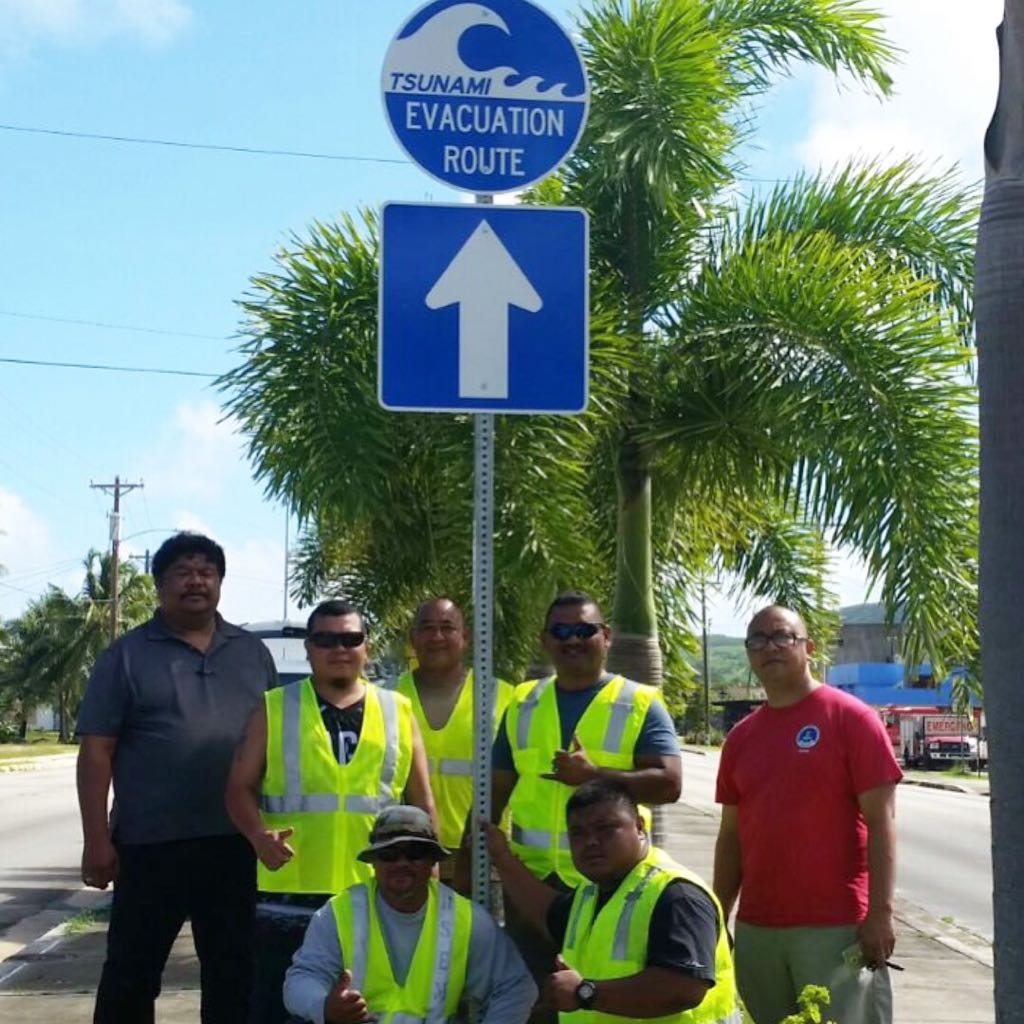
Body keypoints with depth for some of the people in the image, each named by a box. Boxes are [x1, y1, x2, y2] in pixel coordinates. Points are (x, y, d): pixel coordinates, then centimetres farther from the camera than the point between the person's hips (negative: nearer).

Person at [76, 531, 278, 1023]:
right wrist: (96, 840, -10)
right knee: (132, 972, 5)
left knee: (234, 971, 11)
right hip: (151, 843, -3)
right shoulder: (127, 655, 0)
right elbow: (96, 751, -4)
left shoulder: (253, 653, 11)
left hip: (237, 842, 3)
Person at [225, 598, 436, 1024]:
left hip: (378, 897, 2)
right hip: (290, 895, -1)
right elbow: (240, 788, 3)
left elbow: (422, 803, 12)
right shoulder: (274, 709, 4)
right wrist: (258, 834, -17)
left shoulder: (397, 712, 9)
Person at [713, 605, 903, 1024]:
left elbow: (880, 820, -8)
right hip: (756, 930, 6)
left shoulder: (850, 718, -4)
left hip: (837, 927, -5)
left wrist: (880, 911, -14)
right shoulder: (741, 737, 13)